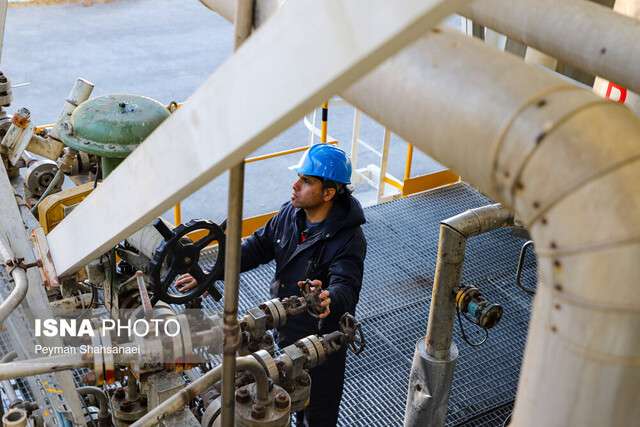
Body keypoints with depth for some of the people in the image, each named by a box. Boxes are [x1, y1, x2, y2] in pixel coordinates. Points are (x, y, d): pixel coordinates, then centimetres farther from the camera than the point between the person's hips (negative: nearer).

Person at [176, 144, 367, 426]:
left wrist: (328, 299, -65)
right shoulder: (291, 214, -7)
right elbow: (257, 247, 2)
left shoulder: (349, 239, -29)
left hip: (322, 339, -7)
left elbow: (345, 288, -40)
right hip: (287, 330, 7)